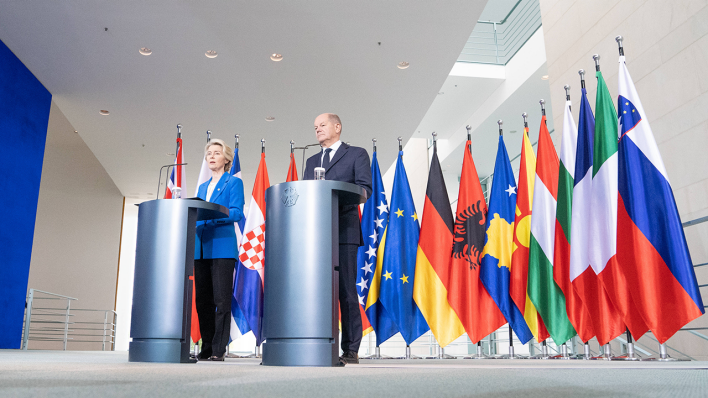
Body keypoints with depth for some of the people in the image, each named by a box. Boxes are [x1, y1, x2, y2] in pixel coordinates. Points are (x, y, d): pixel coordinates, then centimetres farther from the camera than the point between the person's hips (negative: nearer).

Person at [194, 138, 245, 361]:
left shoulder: (234, 182, 5)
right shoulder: (202, 187, 25)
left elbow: (236, 212, -9)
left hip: (222, 247, -6)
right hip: (201, 248, 7)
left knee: (221, 299, -7)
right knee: (202, 300, 6)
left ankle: (219, 349, -3)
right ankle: (206, 347, 13)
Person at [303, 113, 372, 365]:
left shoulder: (356, 154, 11)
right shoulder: (311, 161, 27)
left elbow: (365, 189, -2)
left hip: (344, 231, -5)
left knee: (346, 291, -6)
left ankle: (351, 350, 0)